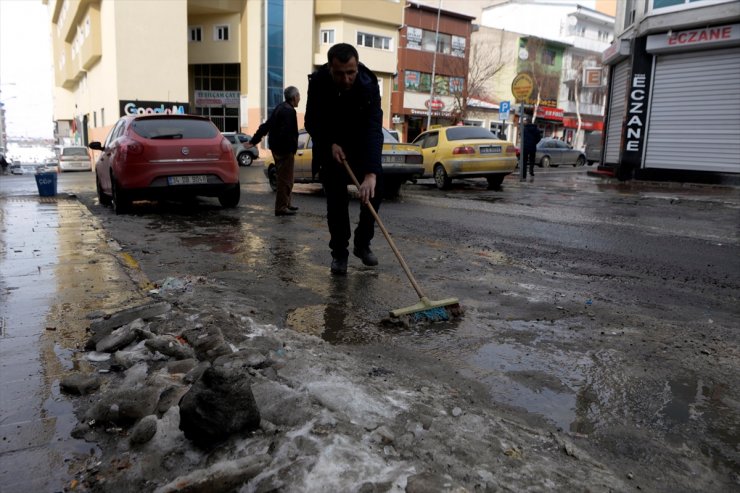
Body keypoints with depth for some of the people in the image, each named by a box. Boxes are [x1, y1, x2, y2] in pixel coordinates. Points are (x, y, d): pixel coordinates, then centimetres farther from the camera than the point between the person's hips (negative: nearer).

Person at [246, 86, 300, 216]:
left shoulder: (279, 108, 15)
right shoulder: (289, 111, -16)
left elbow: (265, 126, 16)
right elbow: (287, 133, -26)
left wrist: (253, 141, 17)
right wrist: (293, 147, -18)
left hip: (277, 149, 10)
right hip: (285, 150, -10)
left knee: (284, 179, 20)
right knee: (285, 179, -5)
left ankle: (286, 204, 30)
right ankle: (281, 208, -1)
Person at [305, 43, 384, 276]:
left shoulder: (368, 85, -29)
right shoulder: (317, 82, -23)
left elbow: (374, 129, -38)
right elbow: (311, 122, -8)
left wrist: (371, 173, -49)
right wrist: (330, 144, -24)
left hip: (361, 144, 0)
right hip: (331, 145, 0)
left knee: (374, 189, -8)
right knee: (336, 197, -9)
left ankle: (362, 243, 12)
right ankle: (339, 252, 5)